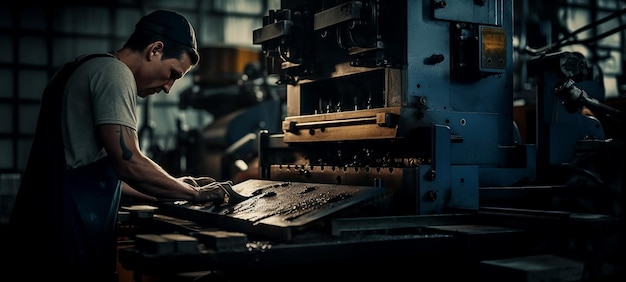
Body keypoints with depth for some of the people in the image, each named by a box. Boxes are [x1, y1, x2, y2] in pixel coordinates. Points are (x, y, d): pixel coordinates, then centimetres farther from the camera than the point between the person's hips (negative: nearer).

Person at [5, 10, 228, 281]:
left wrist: (173, 186, 17)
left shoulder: (85, 70, 18)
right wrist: (196, 193, -5)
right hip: (71, 237, -9)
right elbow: (130, 165, -19)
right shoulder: (115, 73, -11)